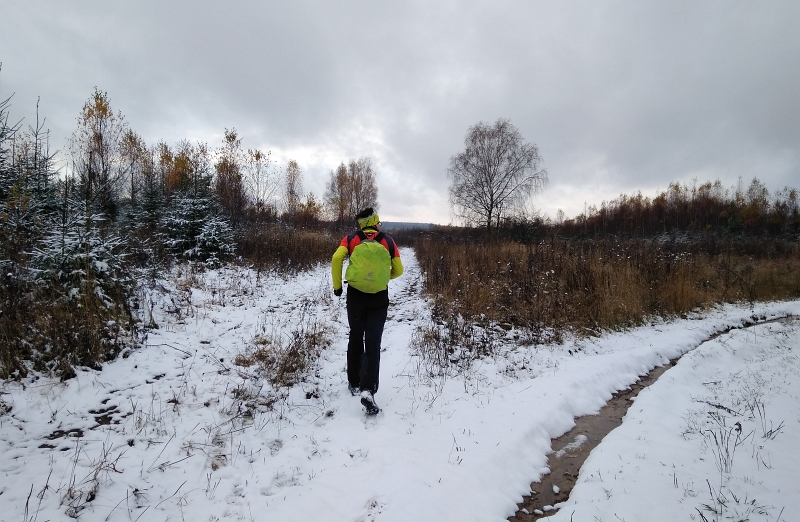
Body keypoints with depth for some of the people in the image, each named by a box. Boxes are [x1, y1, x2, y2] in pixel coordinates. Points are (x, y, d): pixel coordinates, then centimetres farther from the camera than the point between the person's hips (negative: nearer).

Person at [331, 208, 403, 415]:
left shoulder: (351, 239, 1)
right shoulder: (388, 241, 1)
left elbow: (337, 258, -13)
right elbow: (398, 270, 4)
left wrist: (337, 285, -2)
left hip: (355, 296, 1)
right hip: (379, 299, -1)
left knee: (355, 339, 18)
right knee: (373, 344, -1)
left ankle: (354, 383, 28)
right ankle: (367, 390, -14)